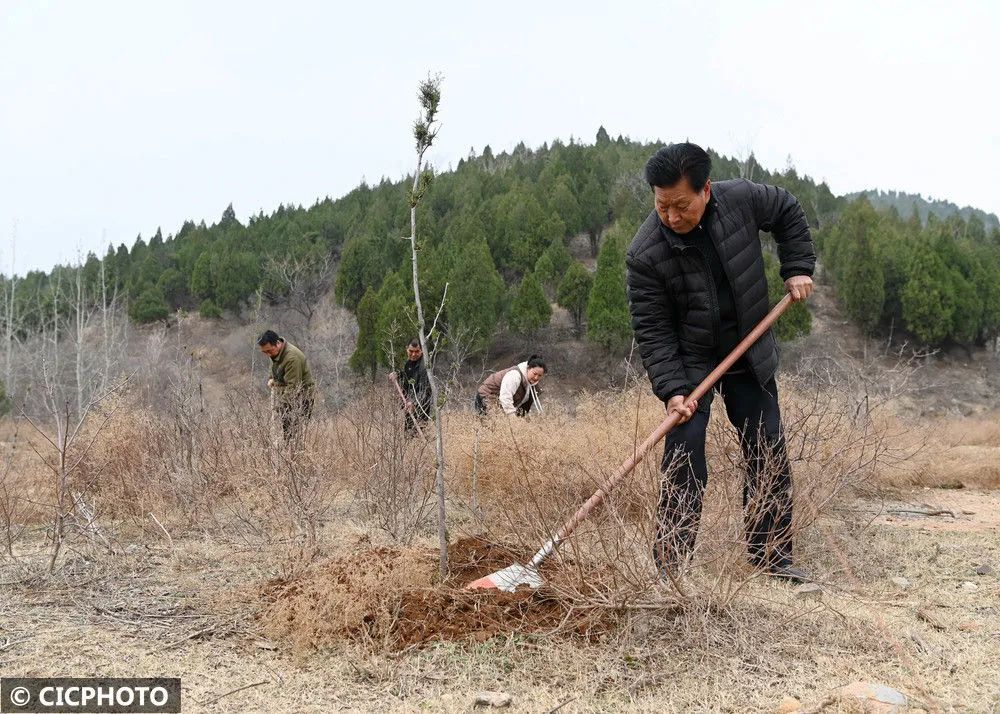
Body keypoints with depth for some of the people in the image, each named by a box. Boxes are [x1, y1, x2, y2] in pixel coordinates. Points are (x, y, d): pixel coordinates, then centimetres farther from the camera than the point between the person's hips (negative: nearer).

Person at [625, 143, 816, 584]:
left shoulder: (741, 199, -15)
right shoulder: (645, 255, -24)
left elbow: (788, 212, 8)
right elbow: (652, 330, -19)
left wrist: (797, 268, 1)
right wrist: (671, 390, -28)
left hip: (751, 357, 4)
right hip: (688, 363, -4)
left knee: (769, 456, 7)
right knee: (684, 466, -10)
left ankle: (772, 556, 19)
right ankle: (670, 566, -1)